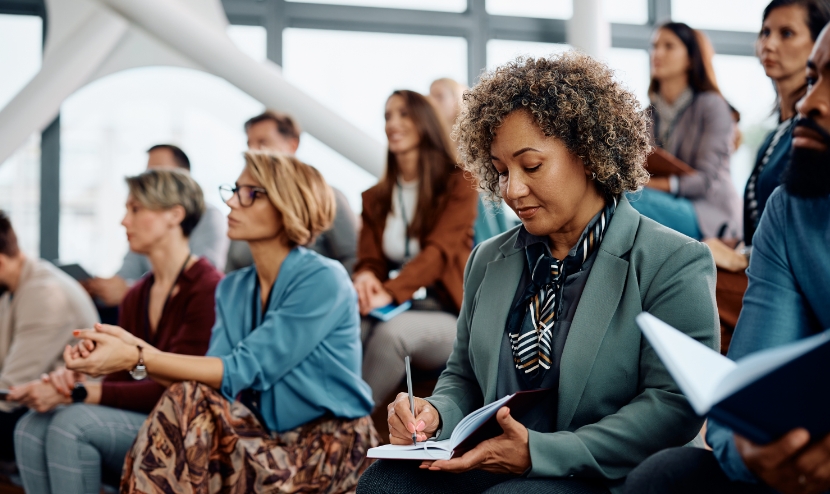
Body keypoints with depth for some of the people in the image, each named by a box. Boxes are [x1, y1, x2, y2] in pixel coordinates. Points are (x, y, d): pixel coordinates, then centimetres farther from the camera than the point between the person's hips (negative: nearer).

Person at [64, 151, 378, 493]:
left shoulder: (323, 280, -13)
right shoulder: (233, 289, 10)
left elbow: (243, 372, -20)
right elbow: (212, 375, -4)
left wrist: (137, 358, -25)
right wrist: (132, 347, -17)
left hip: (328, 448, -6)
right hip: (267, 438, 6)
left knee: (188, 402, -23)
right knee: (186, 398, -22)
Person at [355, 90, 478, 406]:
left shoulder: (458, 185, 1)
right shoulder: (375, 198, 17)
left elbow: (439, 251, -12)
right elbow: (369, 257, 8)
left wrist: (389, 292, -29)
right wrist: (365, 277, -20)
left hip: (445, 315, -3)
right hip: (393, 310, 3)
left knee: (390, 332, -37)